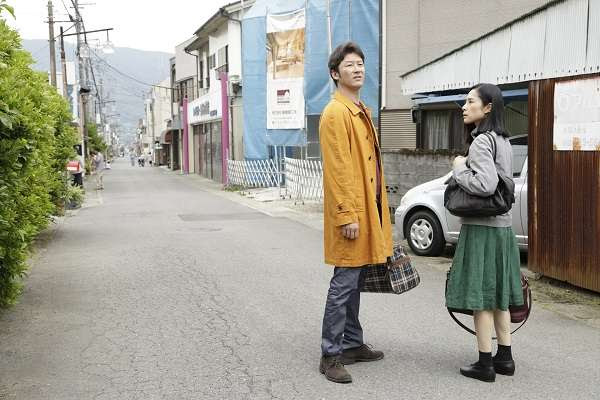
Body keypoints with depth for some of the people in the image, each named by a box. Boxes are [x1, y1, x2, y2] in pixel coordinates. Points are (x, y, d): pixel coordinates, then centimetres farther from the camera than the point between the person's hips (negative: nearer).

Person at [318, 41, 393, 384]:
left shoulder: (362, 112, 18)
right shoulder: (336, 114, -13)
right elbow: (337, 170, -19)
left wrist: (375, 210, 18)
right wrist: (347, 216, -22)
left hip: (368, 209, 9)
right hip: (350, 212, -9)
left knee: (355, 282, 16)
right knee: (344, 284, -5)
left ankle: (353, 344, 27)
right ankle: (331, 355, 4)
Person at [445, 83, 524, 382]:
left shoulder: (481, 141, -15)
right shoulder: (502, 140, 14)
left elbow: (485, 185, -26)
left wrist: (459, 168, -13)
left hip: (482, 228, -9)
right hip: (502, 226, 9)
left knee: (479, 295, -1)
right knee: (496, 294, 14)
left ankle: (485, 364, 5)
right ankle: (504, 357, 22)